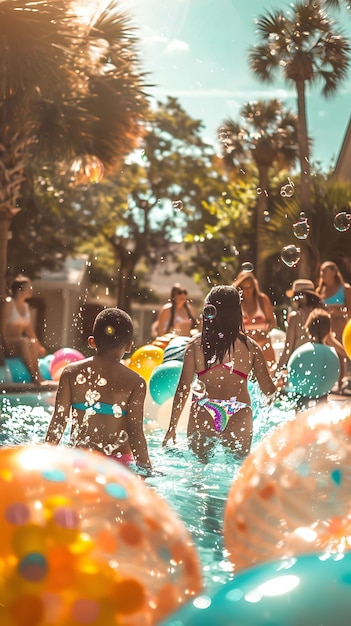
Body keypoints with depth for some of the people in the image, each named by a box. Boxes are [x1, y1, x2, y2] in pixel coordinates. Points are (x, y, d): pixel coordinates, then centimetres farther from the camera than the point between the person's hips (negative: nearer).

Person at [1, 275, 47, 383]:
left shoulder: (26, 306, 16)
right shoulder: (9, 303, -5)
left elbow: (29, 330, 18)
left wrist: (39, 346, 9)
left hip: (20, 344, 6)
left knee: (33, 343, -28)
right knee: (23, 342, -36)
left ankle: (37, 376, -37)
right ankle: (35, 376, -40)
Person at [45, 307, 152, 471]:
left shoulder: (71, 373, 4)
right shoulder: (135, 382, -2)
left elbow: (58, 422, 3)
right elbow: (135, 432, -6)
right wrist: (147, 468, 2)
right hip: (119, 458, -2)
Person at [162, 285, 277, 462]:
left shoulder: (196, 343, -1)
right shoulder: (250, 346, -1)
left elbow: (183, 388, -1)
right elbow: (268, 388, 4)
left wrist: (172, 427, 6)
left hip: (202, 415, 0)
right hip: (238, 418, 0)